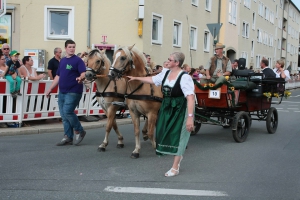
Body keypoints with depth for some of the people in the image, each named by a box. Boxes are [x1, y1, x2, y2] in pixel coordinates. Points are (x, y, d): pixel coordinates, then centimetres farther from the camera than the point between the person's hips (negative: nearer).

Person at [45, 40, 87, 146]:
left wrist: (81, 78, -39)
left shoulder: (78, 60, -5)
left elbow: (83, 73, -17)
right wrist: (50, 89, 19)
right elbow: (58, 76, 20)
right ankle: (68, 137, 15)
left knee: (67, 111, -16)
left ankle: (79, 131, 3)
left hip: (73, 92, -7)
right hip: (62, 92, 7)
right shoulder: (62, 61, 15)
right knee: (64, 115, 7)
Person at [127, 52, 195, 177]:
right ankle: (178, 154, 41)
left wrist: (190, 117, -34)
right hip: (167, 108, 7)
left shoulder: (184, 77, -22)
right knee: (166, 133, 13)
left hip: (180, 110, -7)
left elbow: (190, 98, -28)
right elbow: (152, 80, 19)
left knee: (177, 135, 0)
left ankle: (175, 168, 12)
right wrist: (136, 78, 23)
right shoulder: (166, 73, 2)